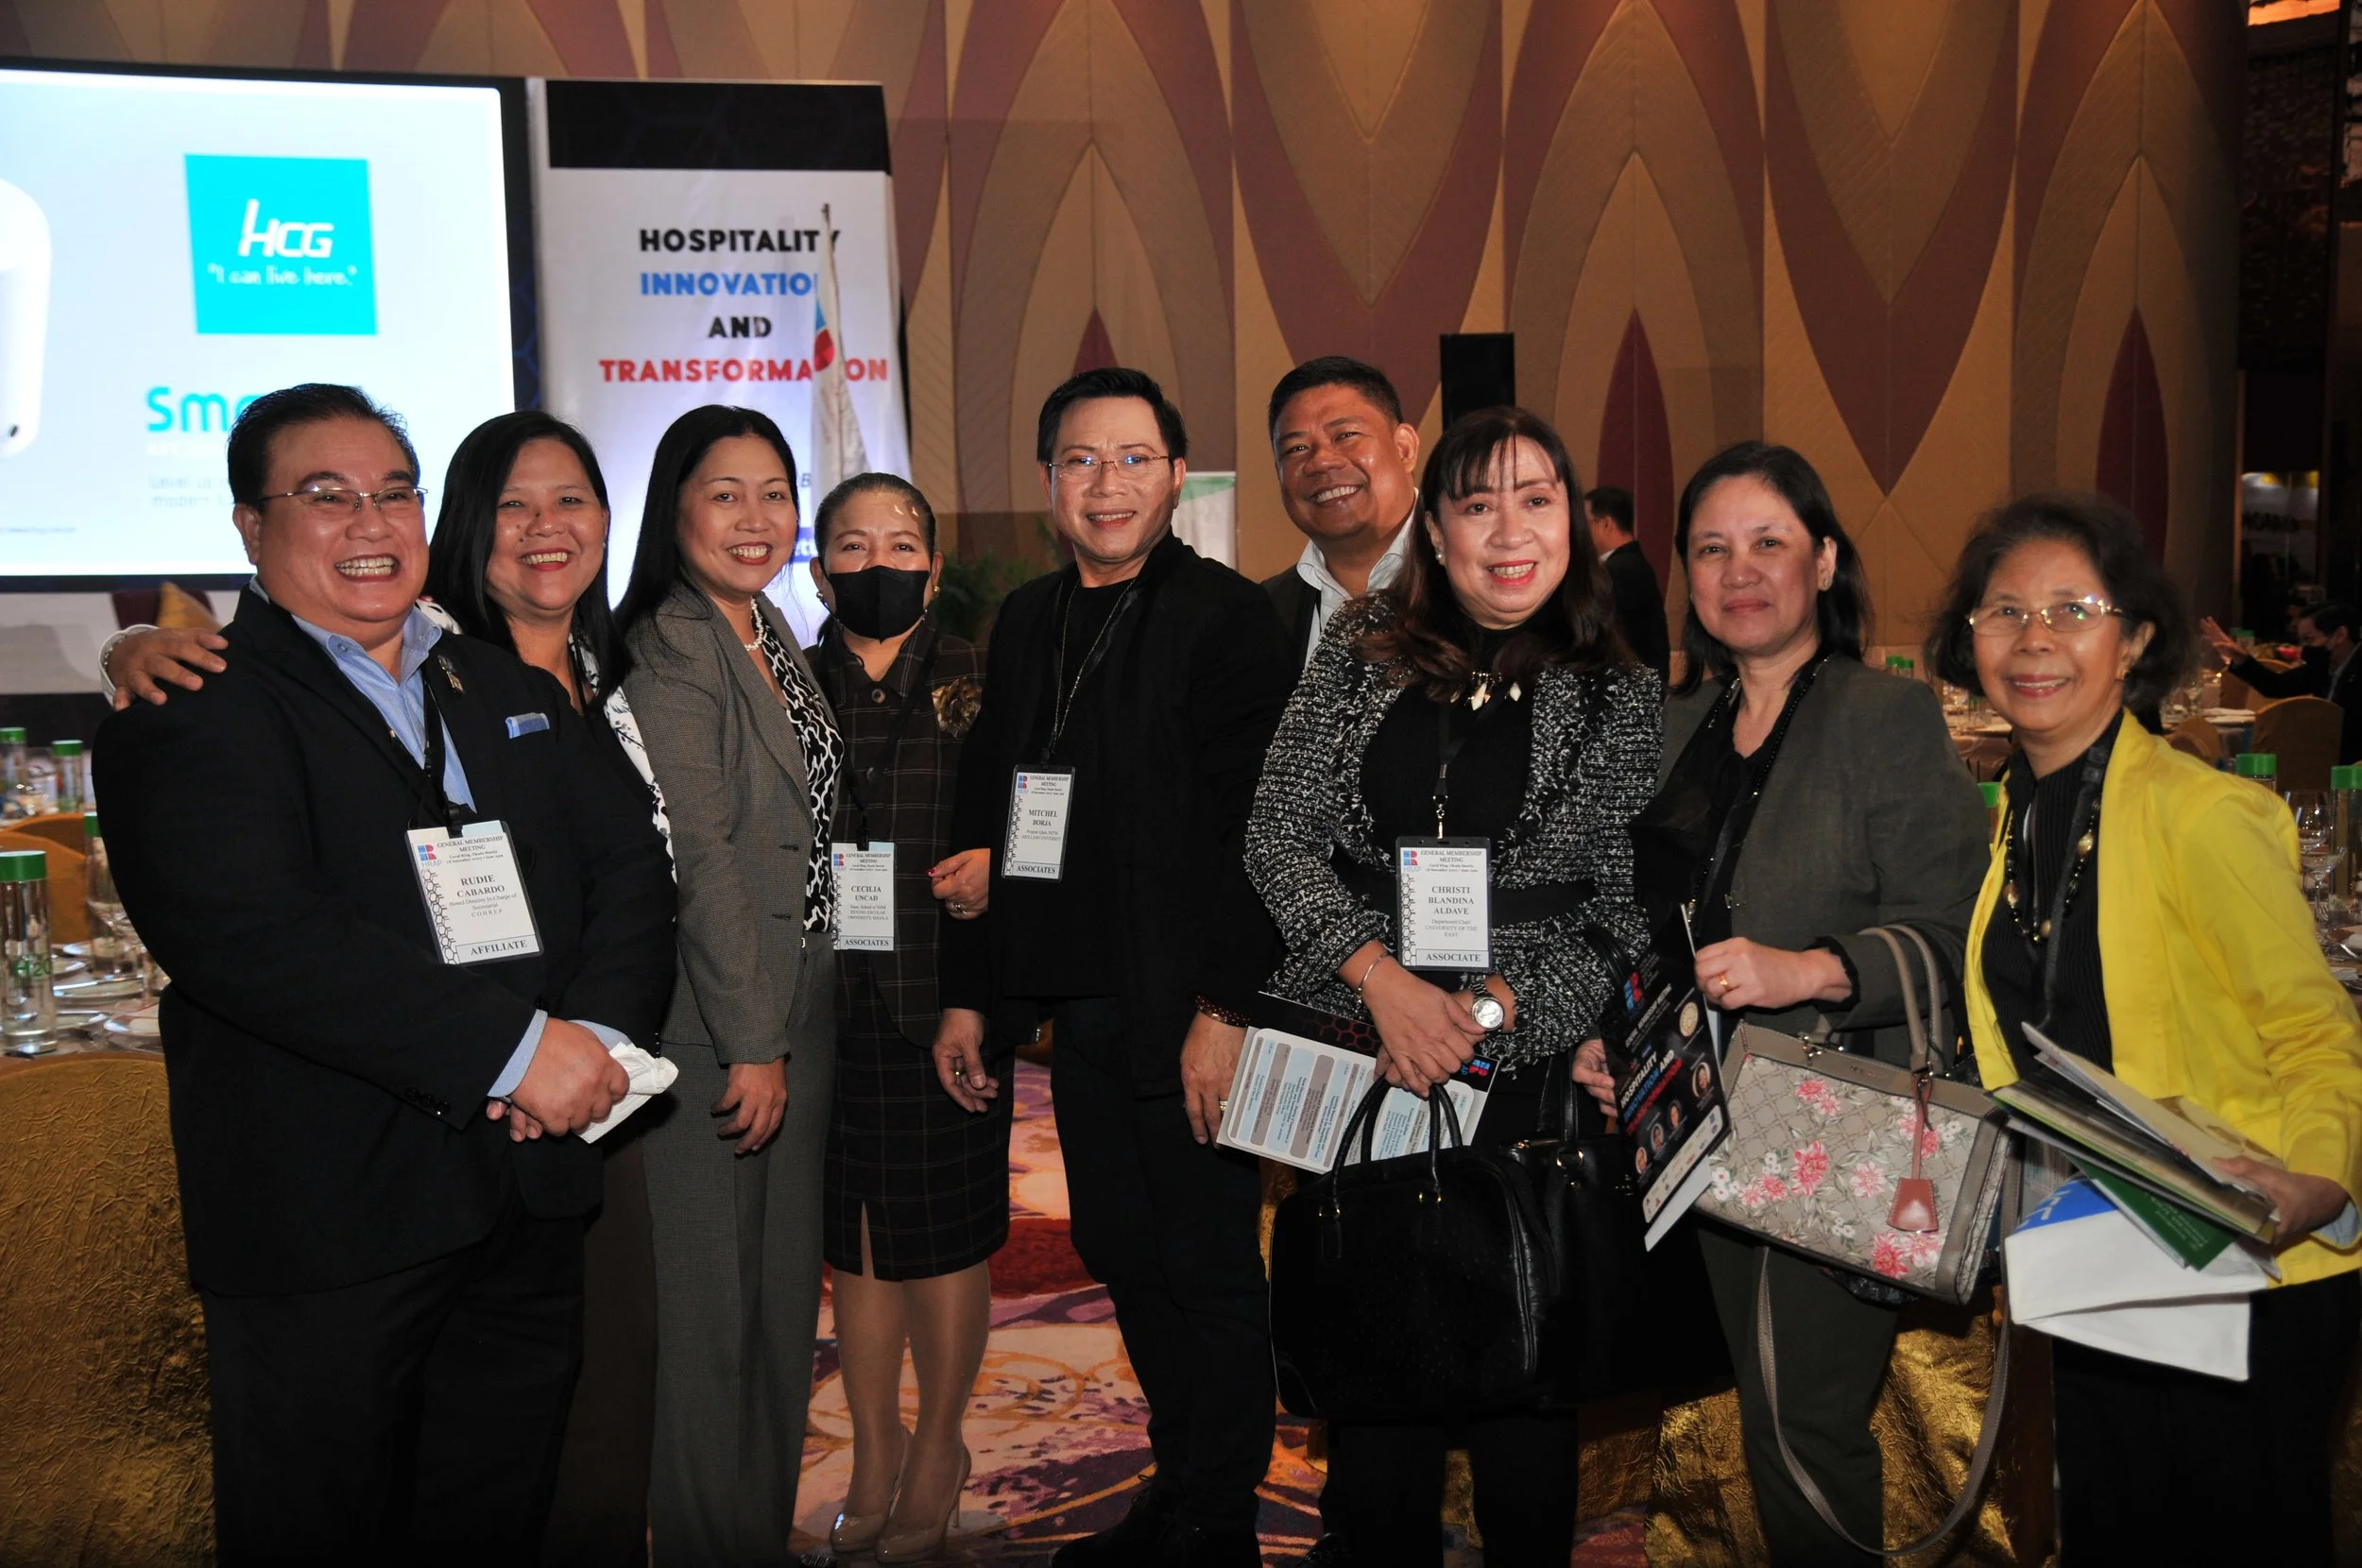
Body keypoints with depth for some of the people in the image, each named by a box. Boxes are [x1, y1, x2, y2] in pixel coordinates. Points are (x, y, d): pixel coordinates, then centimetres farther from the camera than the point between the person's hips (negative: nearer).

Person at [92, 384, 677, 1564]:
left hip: (530, 1201, 5)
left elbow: (630, 865, 7)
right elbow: (249, 932, -20)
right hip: (323, 1221, -5)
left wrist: (599, 1034, -13)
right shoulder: (191, 713, -5)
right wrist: (516, 1047, -22)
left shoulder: (516, 694, 15)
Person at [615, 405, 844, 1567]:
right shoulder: (668, 647, -14)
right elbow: (700, 856, -18)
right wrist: (750, 1042, -17)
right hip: (708, 1023, -9)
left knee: (784, 1286, 17)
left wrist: (791, 1031, 13)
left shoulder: (772, 639, 13)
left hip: (797, 1011, 9)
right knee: (710, 1303, 3)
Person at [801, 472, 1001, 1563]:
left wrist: (994, 867, -15)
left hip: (949, 1001, -1)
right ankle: (873, 1453, 29)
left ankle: (938, 1445, 28)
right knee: (853, 1236, 11)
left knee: (948, 1232, 7)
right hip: (831, 1003, 2)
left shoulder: (979, 686, 2)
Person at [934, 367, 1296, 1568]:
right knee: (1122, 1256, 15)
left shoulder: (1225, 616, -9)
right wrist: (967, 993, 12)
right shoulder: (1025, 622, 12)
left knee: (1209, 1269, 5)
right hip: (1074, 1008, 7)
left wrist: (1225, 1012, -18)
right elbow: (982, 819, 15)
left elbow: (1248, 829, -14)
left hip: (1185, 1015, -7)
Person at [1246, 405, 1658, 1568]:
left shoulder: (1619, 698, -1)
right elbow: (1277, 837, -2)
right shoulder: (1362, 649, 2)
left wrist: (1486, 1011, -15)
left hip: (1524, 1070, -1)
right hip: (1354, 1051, 2)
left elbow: (1625, 920, -2)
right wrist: (1384, 978, -14)